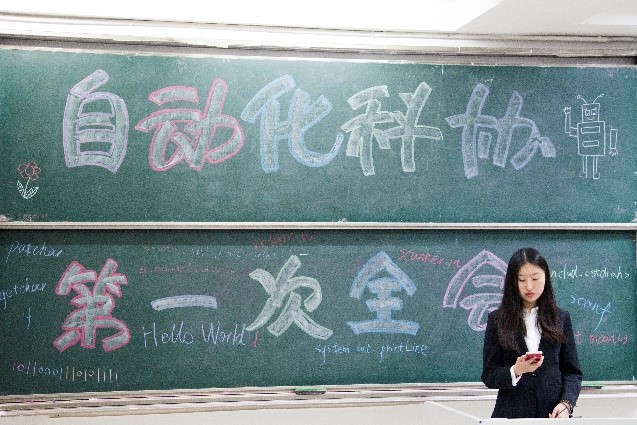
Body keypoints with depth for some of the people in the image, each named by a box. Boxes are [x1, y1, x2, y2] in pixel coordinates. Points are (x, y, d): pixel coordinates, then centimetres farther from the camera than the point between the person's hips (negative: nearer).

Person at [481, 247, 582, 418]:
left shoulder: (561, 318, 5)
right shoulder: (497, 319, 1)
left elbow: (572, 371, 4)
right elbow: (489, 375, 0)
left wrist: (566, 404, -11)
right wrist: (515, 371, -18)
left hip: (553, 413, 1)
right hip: (512, 414, -1)